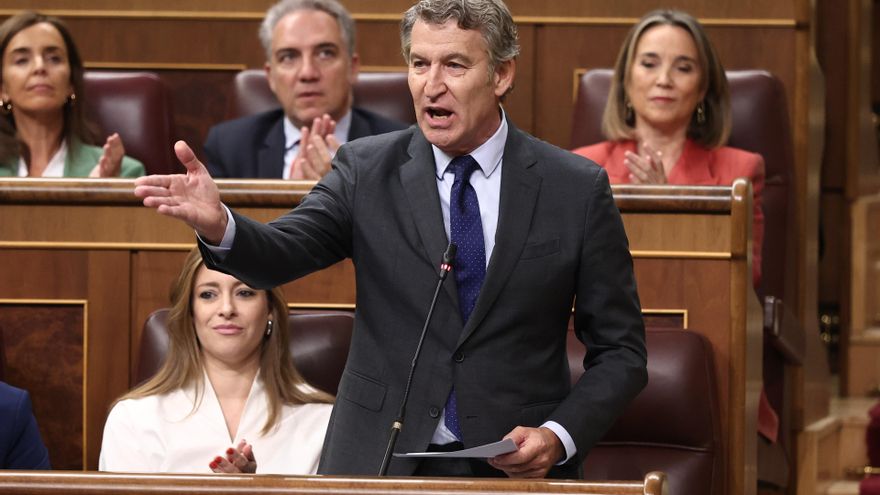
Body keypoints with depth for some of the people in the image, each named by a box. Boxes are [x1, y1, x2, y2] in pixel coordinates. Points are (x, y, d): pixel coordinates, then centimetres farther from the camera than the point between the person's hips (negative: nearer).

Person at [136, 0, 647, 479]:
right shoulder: (366, 170, 0)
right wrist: (219, 225, -36)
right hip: (381, 466, 1)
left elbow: (621, 350, 1)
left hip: (522, 467, -1)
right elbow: (281, 252, -16)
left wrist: (561, 436, -14)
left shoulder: (578, 189, -3)